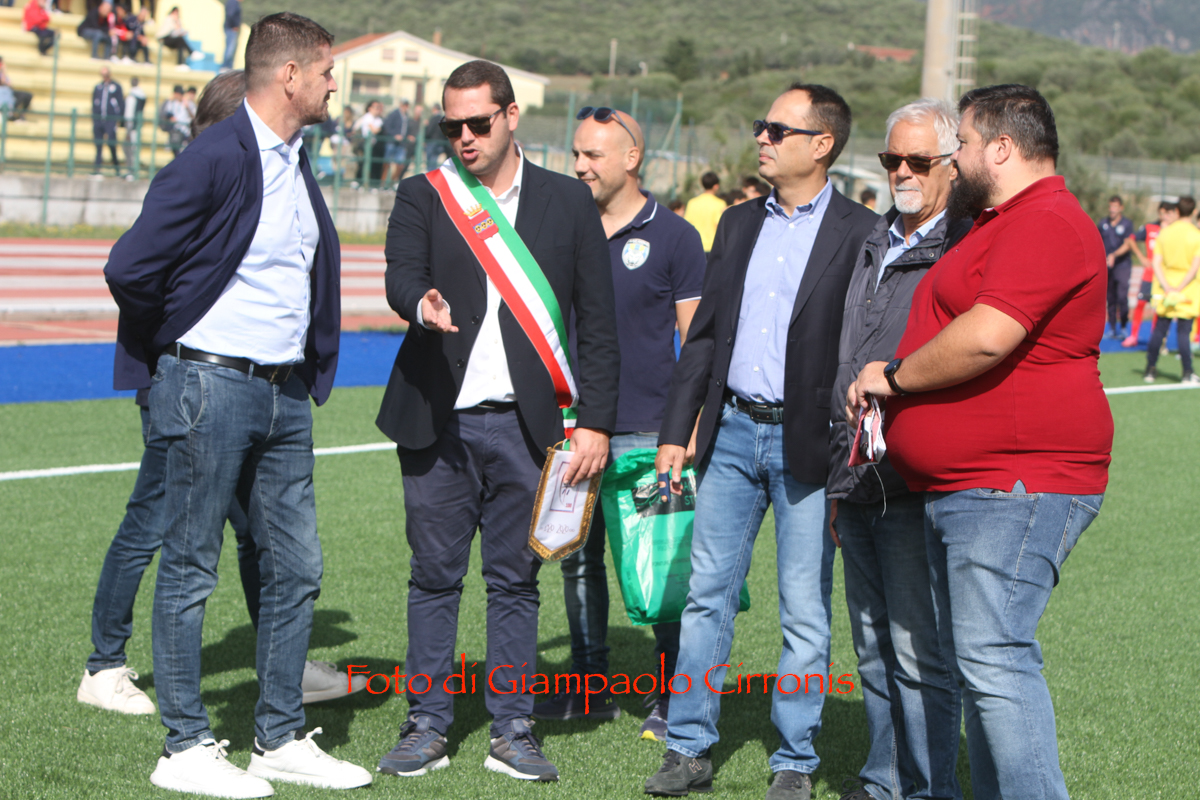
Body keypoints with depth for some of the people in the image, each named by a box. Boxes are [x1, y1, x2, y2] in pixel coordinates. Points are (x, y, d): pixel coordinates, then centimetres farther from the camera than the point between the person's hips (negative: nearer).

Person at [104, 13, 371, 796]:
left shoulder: (298, 161, 12)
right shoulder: (216, 159, -15)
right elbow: (131, 268, -19)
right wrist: (174, 345, -3)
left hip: (285, 394, 8)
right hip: (211, 387, -8)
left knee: (297, 565, 10)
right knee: (191, 570, 1)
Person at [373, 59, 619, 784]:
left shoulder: (568, 202, 8)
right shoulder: (423, 196, 8)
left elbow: (598, 322, 6)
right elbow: (400, 275, -9)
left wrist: (596, 422, -1)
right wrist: (424, 304, -34)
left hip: (525, 423, 0)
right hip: (438, 419, 0)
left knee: (515, 580, 4)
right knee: (434, 577, 5)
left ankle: (513, 730, 12)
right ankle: (428, 725, 14)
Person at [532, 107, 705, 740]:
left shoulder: (673, 237, -1)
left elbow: (697, 341, -1)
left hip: (646, 429, -5)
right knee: (577, 558, 9)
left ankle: (671, 700, 7)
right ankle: (591, 687, 21)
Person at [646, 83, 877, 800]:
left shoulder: (862, 235, -6)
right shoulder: (739, 223, 11)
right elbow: (704, 332, 14)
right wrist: (676, 431, 9)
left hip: (808, 444, -5)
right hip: (732, 431, 5)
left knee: (806, 612, 3)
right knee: (708, 595, 7)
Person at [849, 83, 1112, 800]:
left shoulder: (1047, 223, -14)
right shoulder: (1003, 225, 22)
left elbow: (985, 337, -25)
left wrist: (893, 376, -11)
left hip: (1015, 486, -11)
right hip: (962, 490, 11)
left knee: (994, 659, -16)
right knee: (969, 658, 12)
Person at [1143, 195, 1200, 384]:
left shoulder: (1165, 232, 2)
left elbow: (1156, 263, -3)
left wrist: (1168, 289, -8)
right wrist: (1179, 289, -13)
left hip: (1166, 287, 4)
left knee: (1159, 329, 11)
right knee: (1183, 331, -1)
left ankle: (1150, 370, 16)